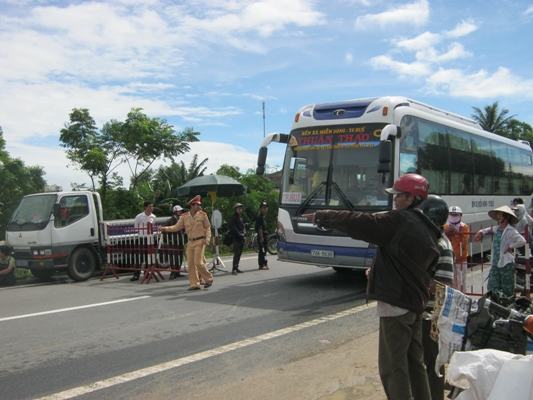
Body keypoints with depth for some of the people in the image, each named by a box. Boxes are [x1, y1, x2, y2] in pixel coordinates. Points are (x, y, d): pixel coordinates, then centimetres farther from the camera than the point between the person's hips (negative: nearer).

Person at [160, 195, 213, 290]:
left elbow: (208, 228, 2)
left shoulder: (202, 214, -1)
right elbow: (177, 227, 6)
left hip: (200, 241, -4)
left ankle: (208, 279, 9)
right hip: (190, 242, 4)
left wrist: (207, 239, -10)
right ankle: (194, 284, 8)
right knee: (190, 264, 2)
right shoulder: (184, 216, 6)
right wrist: (166, 229, -6)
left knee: (198, 262, -11)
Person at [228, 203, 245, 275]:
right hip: (236, 238, -8)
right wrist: (239, 234, -13)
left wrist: (244, 233, 1)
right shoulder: (233, 218, -6)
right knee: (236, 253, -14)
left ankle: (236, 268, 14)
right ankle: (234, 269, -16)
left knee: (239, 254, 9)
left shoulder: (241, 217, 19)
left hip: (241, 238, 8)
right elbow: (233, 228, -13)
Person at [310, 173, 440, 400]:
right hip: (416, 303, 9)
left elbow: (358, 222, -16)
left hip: (396, 303, -9)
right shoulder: (427, 230, 12)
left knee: (392, 366, -2)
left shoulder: (400, 220, -14)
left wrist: (323, 217, -3)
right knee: (414, 361, 18)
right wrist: (379, 271, 18)